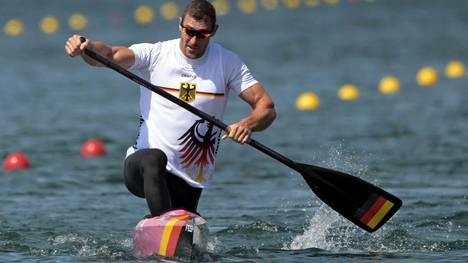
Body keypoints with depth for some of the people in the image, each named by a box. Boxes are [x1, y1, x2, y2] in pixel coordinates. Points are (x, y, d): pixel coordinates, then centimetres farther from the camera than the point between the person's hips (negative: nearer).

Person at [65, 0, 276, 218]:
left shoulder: (227, 63, 3)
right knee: (155, 158, -37)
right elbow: (111, 55, -20)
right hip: (141, 169, -3)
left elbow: (267, 107, -1)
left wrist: (248, 124, -24)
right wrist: (86, 47, -43)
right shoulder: (155, 55, -3)